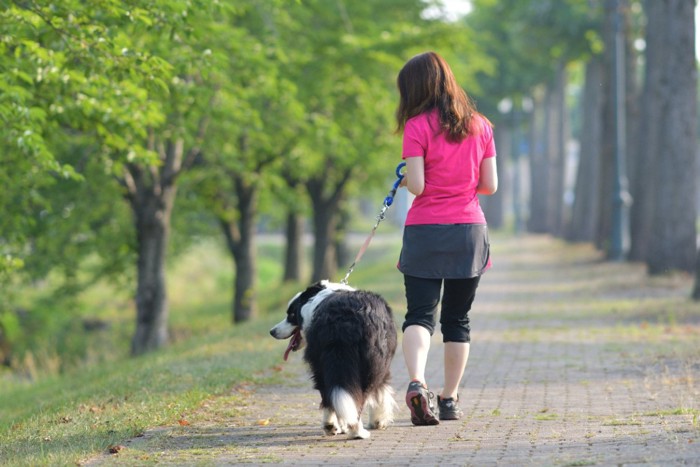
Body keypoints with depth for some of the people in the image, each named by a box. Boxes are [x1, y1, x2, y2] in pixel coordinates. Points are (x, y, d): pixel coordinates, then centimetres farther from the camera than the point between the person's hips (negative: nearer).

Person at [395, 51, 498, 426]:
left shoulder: (418, 126, -7)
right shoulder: (479, 125, 6)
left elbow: (417, 186, -13)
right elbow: (490, 185, 5)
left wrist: (405, 179, 9)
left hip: (425, 231, -3)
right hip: (469, 230, 3)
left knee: (419, 314, -3)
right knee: (457, 319, 13)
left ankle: (417, 383, -27)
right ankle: (450, 400, 16)